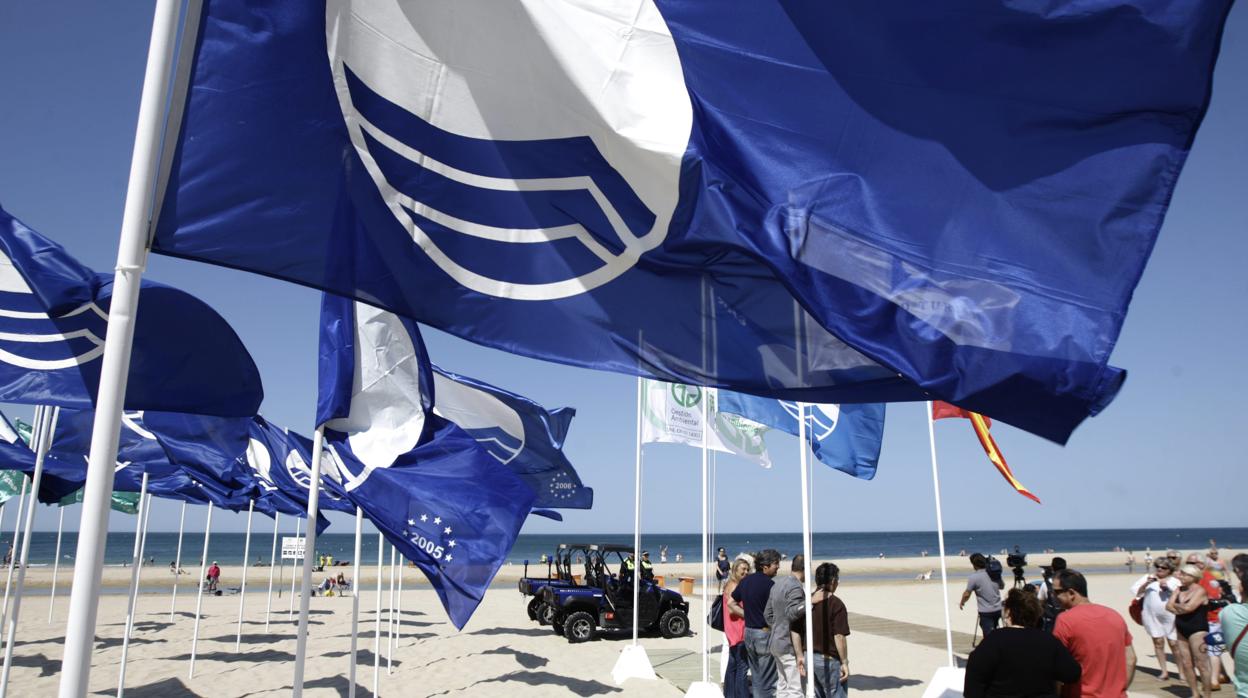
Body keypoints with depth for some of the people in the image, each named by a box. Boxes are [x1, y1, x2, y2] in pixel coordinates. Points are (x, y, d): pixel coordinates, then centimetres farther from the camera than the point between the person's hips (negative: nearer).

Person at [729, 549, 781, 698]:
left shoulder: (745, 581, 7)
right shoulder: (769, 584, -16)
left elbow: (731, 603, 14)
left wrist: (748, 615, 11)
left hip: (748, 632, 7)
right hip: (765, 633, -7)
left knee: (756, 678, 17)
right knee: (768, 682, 1)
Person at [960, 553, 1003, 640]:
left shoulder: (973, 577, -16)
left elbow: (967, 594, -10)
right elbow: (1002, 586, 18)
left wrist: (961, 603, 7)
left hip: (985, 612, -6)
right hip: (998, 609, 6)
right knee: (994, 631, 23)